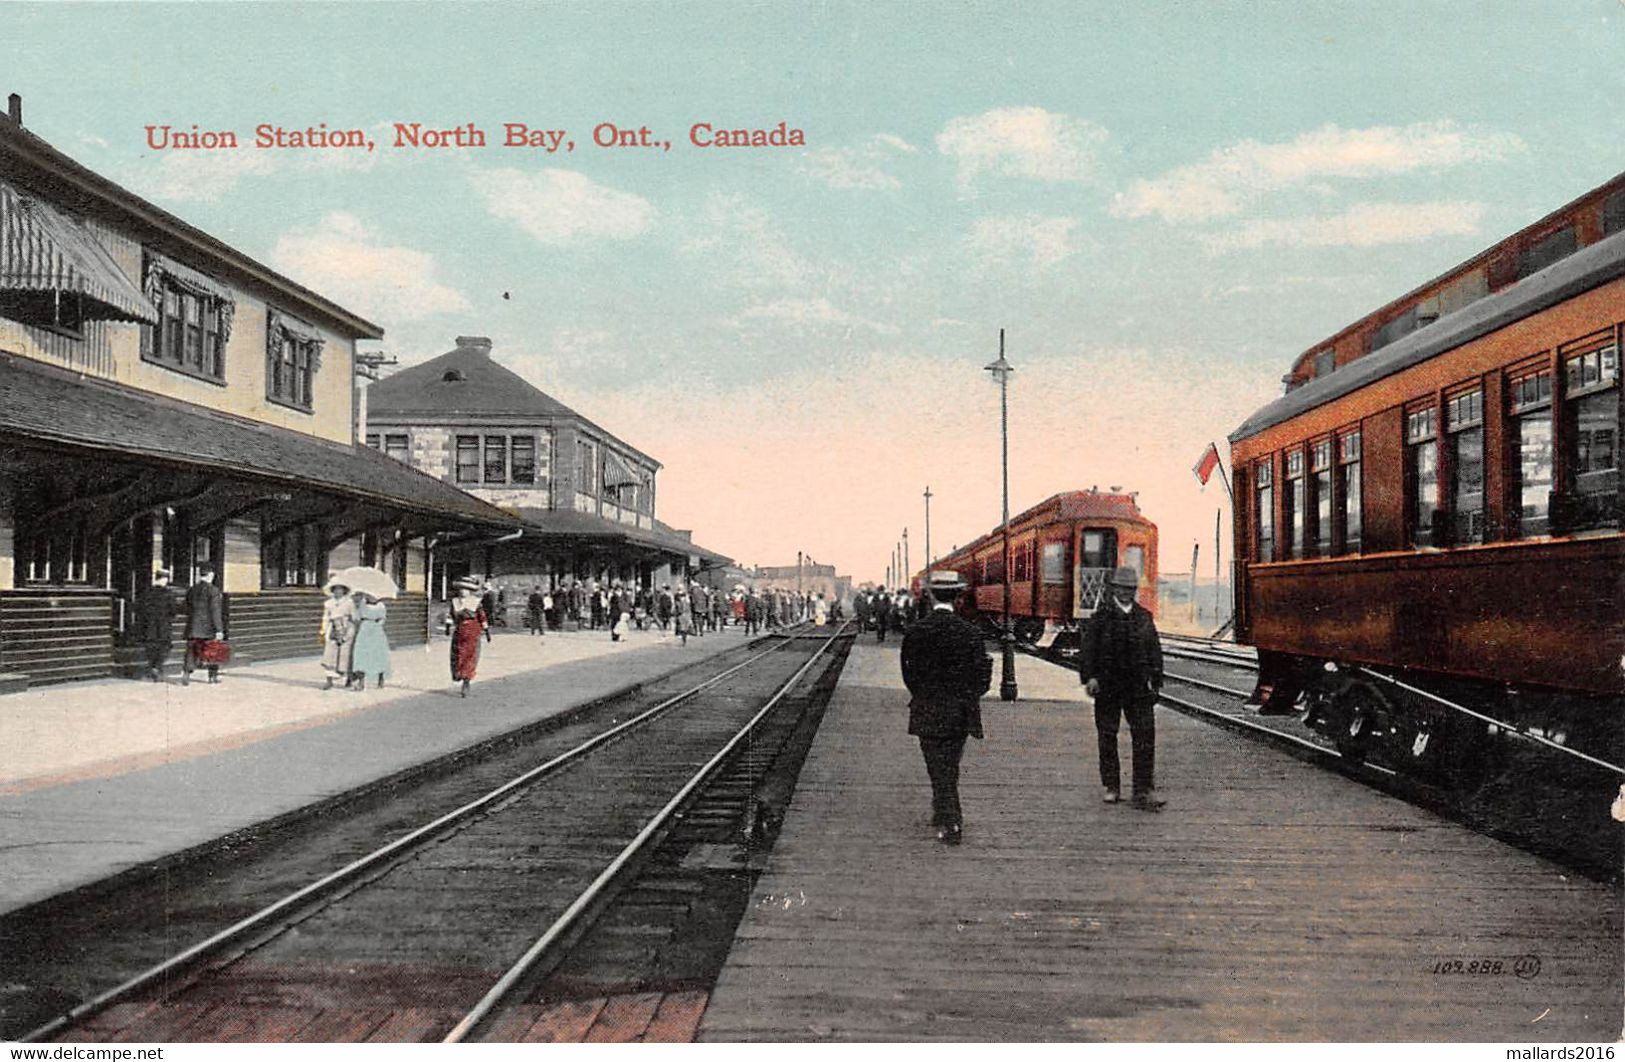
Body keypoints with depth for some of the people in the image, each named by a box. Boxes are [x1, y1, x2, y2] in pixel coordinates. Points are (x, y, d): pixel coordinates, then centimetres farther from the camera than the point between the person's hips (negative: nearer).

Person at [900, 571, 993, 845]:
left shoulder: (916, 632, -9)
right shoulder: (971, 632, -6)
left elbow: (909, 673, -4)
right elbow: (983, 675, -3)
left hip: (928, 713, -2)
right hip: (961, 714, 2)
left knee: (939, 768, 3)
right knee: (950, 766, 18)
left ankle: (951, 824, -3)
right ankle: (943, 813, 32)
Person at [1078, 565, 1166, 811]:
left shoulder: (1144, 617, 10)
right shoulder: (1102, 616, 1)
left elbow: (1155, 651, 14)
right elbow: (1086, 647, -4)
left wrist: (1155, 683, 9)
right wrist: (1089, 677, -14)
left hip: (1138, 687, 2)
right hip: (1107, 687, -2)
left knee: (1145, 736, -5)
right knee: (1107, 736, 6)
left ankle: (1144, 792, -3)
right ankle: (1110, 786, 20)